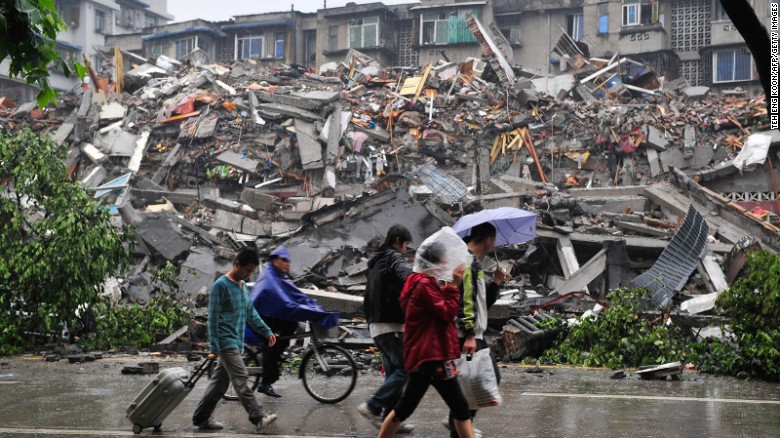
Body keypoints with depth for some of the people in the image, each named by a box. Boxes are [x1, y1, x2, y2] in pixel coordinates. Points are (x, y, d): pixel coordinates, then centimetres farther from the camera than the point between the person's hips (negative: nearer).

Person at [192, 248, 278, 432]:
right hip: (226, 342, -9)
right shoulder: (221, 285, -12)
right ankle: (258, 417, -17)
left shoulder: (243, 286, 15)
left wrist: (266, 331, 17)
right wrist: (214, 347, -16)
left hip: (236, 343, 9)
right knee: (241, 379, -12)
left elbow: (251, 313, 23)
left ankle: (201, 418, 17)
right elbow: (213, 317, -14)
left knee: (220, 382, 10)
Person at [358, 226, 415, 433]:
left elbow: (369, 298, 23)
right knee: (405, 369, -10)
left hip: (377, 324, 10)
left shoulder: (376, 261, 20)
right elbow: (410, 276, -31)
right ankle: (373, 406, -13)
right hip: (391, 324, -10)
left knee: (393, 371, 10)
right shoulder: (394, 258, -9)